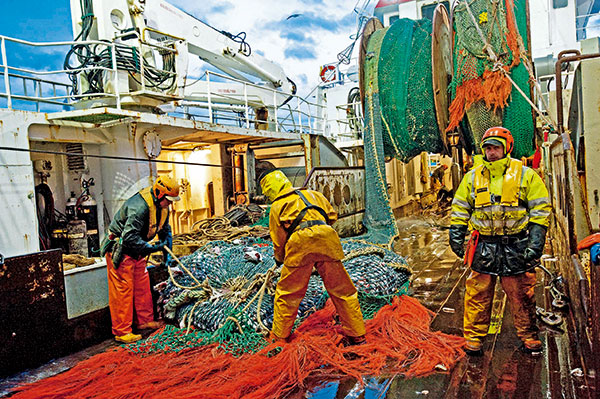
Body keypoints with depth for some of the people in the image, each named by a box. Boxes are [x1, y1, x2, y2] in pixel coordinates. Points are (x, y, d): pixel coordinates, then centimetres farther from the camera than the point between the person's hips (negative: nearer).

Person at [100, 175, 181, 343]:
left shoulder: (162, 207, 0)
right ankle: (122, 332, 5)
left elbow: (165, 230, 14)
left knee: (142, 285, 13)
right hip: (120, 250, -9)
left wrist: (167, 254, 8)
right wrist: (152, 248, -28)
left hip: (137, 251, 9)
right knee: (123, 290, -4)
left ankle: (144, 320, 27)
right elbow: (129, 237, -34)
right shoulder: (139, 207, -31)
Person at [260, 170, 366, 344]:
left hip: (299, 242, -2)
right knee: (342, 290, 13)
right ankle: (357, 335, 20)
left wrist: (279, 259, 36)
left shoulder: (276, 207, 19)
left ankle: (279, 336, 26)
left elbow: (278, 242, 18)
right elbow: (332, 216, 26)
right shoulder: (312, 194, 28)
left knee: (286, 294, 15)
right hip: (326, 238, 3)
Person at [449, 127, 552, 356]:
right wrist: (456, 236, 5)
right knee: (478, 295, 5)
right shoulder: (472, 177, 8)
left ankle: (529, 337, 30)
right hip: (484, 246, 2)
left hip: (516, 247, -1)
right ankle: (473, 338, 19)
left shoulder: (525, 175, 1)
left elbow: (541, 209, 1)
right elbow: (460, 209, 12)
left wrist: (535, 242, -7)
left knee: (521, 296, 10)